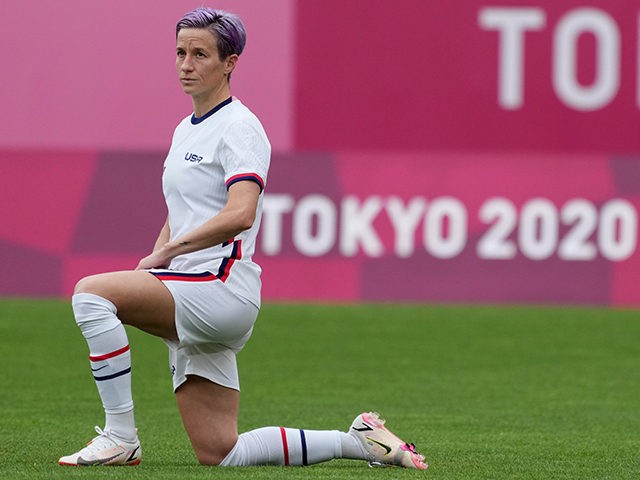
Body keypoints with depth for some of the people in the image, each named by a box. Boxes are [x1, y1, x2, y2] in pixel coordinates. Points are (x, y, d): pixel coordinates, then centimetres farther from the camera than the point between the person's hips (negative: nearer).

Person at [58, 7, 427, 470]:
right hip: (191, 306, 10)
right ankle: (359, 441, 16)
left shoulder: (239, 127, -8)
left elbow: (240, 215, -24)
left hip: (223, 287, -10)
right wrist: (149, 264, 7)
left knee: (91, 292, -25)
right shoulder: (185, 130, 20)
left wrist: (168, 252, -19)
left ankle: (119, 437, -21)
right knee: (219, 454, 6)